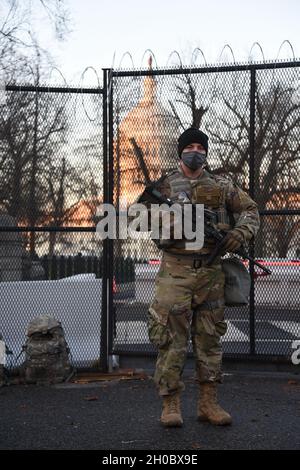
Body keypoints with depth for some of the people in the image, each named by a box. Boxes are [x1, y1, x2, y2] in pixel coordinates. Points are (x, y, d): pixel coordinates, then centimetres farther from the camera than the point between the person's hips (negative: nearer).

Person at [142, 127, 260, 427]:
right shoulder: (165, 185, 5)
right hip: (176, 270, -3)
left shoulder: (221, 186, 11)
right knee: (171, 338, -5)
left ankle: (208, 403, 15)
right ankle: (170, 405, 2)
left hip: (211, 272, 3)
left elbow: (249, 209, 16)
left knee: (209, 338, 7)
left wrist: (242, 232, -4)